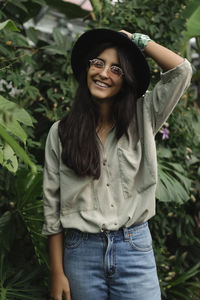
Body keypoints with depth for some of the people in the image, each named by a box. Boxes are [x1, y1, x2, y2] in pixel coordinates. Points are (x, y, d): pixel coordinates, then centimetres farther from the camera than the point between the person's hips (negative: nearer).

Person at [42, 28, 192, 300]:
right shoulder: (60, 132, 0)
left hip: (134, 247, 0)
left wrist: (136, 39, -1)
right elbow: (52, 205, 0)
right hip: (81, 252, 0)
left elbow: (181, 70, -10)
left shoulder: (142, 119, 2)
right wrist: (57, 273, -1)